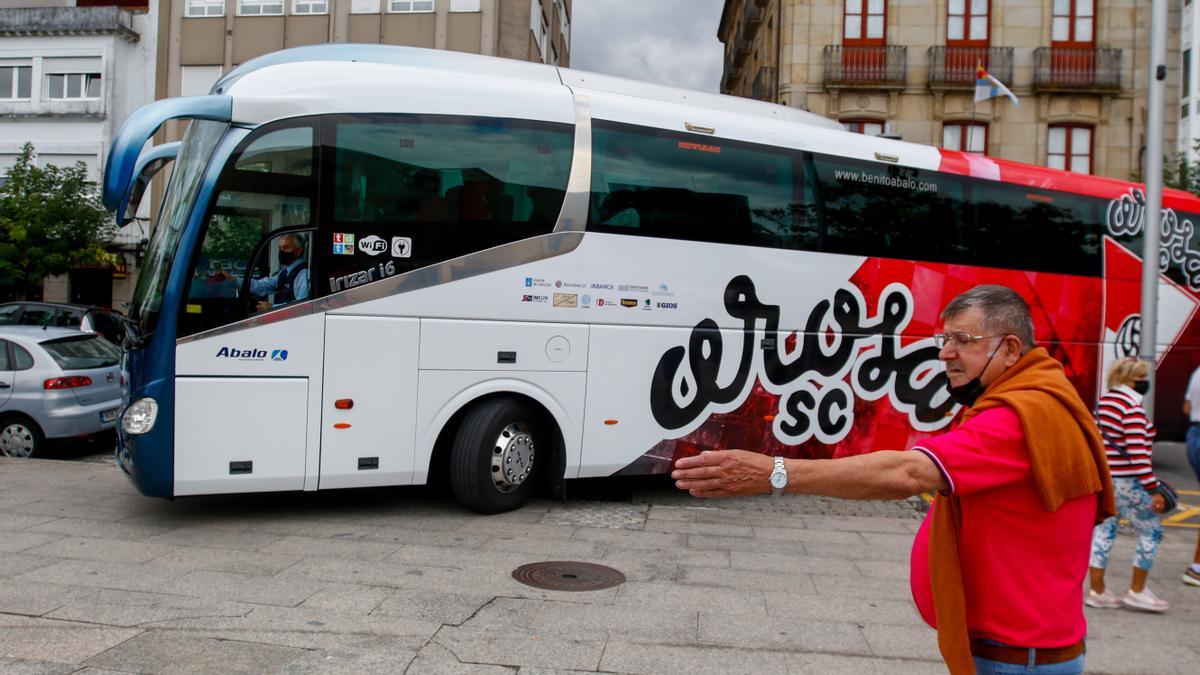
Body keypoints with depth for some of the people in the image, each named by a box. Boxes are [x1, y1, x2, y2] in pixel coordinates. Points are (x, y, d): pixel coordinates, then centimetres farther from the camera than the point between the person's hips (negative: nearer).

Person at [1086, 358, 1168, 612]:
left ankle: (1097, 591, 12)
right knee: (1152, 531, 5)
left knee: (1104, 531, 10)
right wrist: (1153, 489, -19)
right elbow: (1137, 453, -20)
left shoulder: (1104, 402, 10)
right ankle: (1137, 591, 11)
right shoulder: (1133, 407, -16)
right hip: (1125, 482, -8)